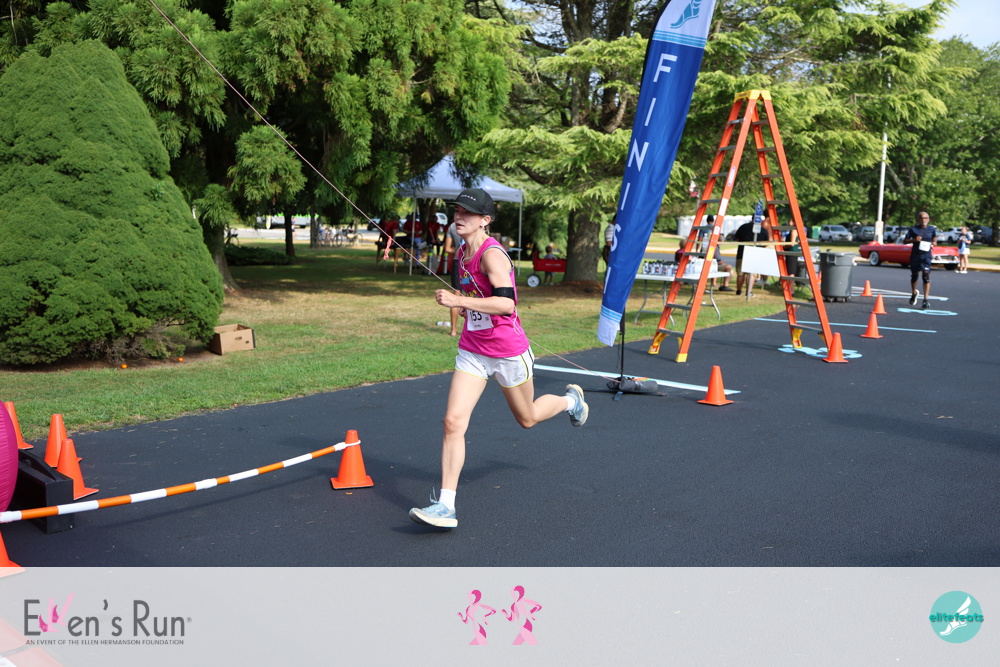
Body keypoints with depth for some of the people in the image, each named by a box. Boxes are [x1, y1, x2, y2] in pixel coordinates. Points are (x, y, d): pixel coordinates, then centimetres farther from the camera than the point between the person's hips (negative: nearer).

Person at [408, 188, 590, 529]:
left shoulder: (492, 254, -21)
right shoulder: (462, 252, 6)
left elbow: (507, 302, -34)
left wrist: (459, 301, -34)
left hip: (508, 352, -6)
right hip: (472, 351, 7)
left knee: (527, 418, 16)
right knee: (453, 421, -8)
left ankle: (571, 399, 49)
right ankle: (445, 506, -5)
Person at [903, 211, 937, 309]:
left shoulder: (932, 229, 4)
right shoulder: (913, 229, -1)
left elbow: (935, 238, 21)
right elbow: (904, 241, 0)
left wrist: (933, 243, -2)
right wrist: (914, 240, -17)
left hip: (926, 255, -1)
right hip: (915, 255, 1)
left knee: (926, 275, -13)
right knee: (914, 275, 14)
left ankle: (926, 300, -15)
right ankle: (914, 293, 42)